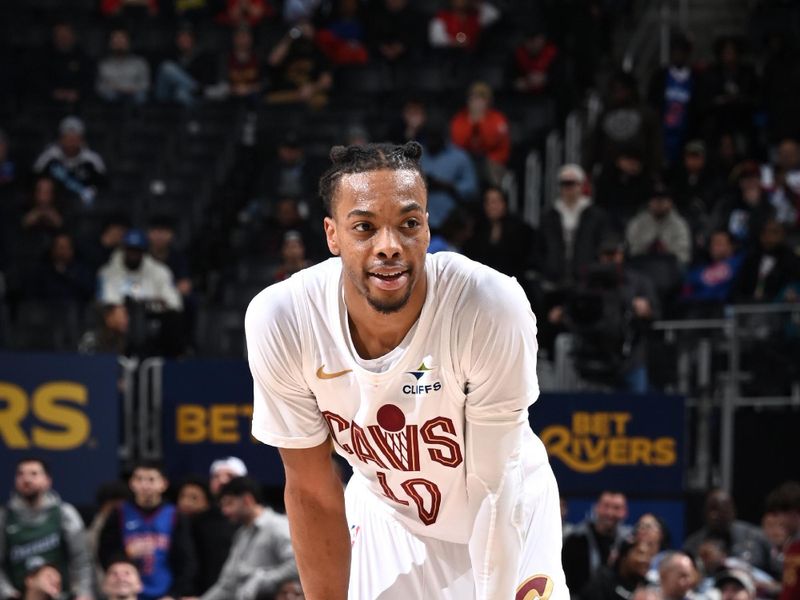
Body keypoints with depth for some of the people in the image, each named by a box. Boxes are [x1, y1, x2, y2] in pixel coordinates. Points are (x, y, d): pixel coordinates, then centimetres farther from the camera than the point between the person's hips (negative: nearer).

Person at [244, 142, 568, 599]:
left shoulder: (493, 309, -32)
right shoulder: (280, 321, -25)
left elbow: (492, 489, -26)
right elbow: (312, 491, -13)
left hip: (507, 512, -2)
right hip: (383, 515, 2)